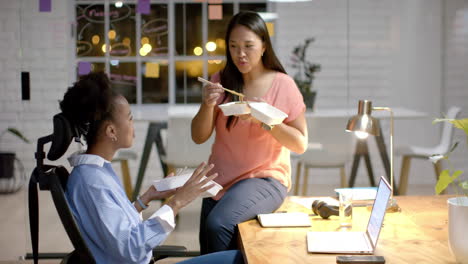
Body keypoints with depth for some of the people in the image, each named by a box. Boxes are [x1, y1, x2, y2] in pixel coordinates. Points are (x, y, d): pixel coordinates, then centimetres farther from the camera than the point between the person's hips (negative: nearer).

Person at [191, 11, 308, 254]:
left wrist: (264, 120, -20)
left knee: (218, 224, -28)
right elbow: (199, 137, 1)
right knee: (208, 254, -3)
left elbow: (300, 144, -7)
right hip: (221, 180, 4)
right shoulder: (221, 81, 2)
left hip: (266, 178, -4)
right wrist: (207, 105, -18)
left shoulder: (283, 85, -7)